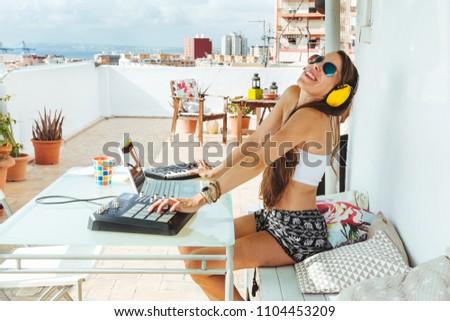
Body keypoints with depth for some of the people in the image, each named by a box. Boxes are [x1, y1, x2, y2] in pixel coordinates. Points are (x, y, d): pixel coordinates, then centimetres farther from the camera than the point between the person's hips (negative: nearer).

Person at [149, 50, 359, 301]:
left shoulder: (311, 117, -22)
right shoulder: (292, 96, 3)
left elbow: (257, 161, -30)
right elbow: (256, 140, 9)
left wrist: (200, 200, -32)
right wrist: (217, 172, 6)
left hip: (298, 233, -9)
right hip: (273, 218, 9)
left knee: (198, 263, -16)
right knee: (189, 243, 8)